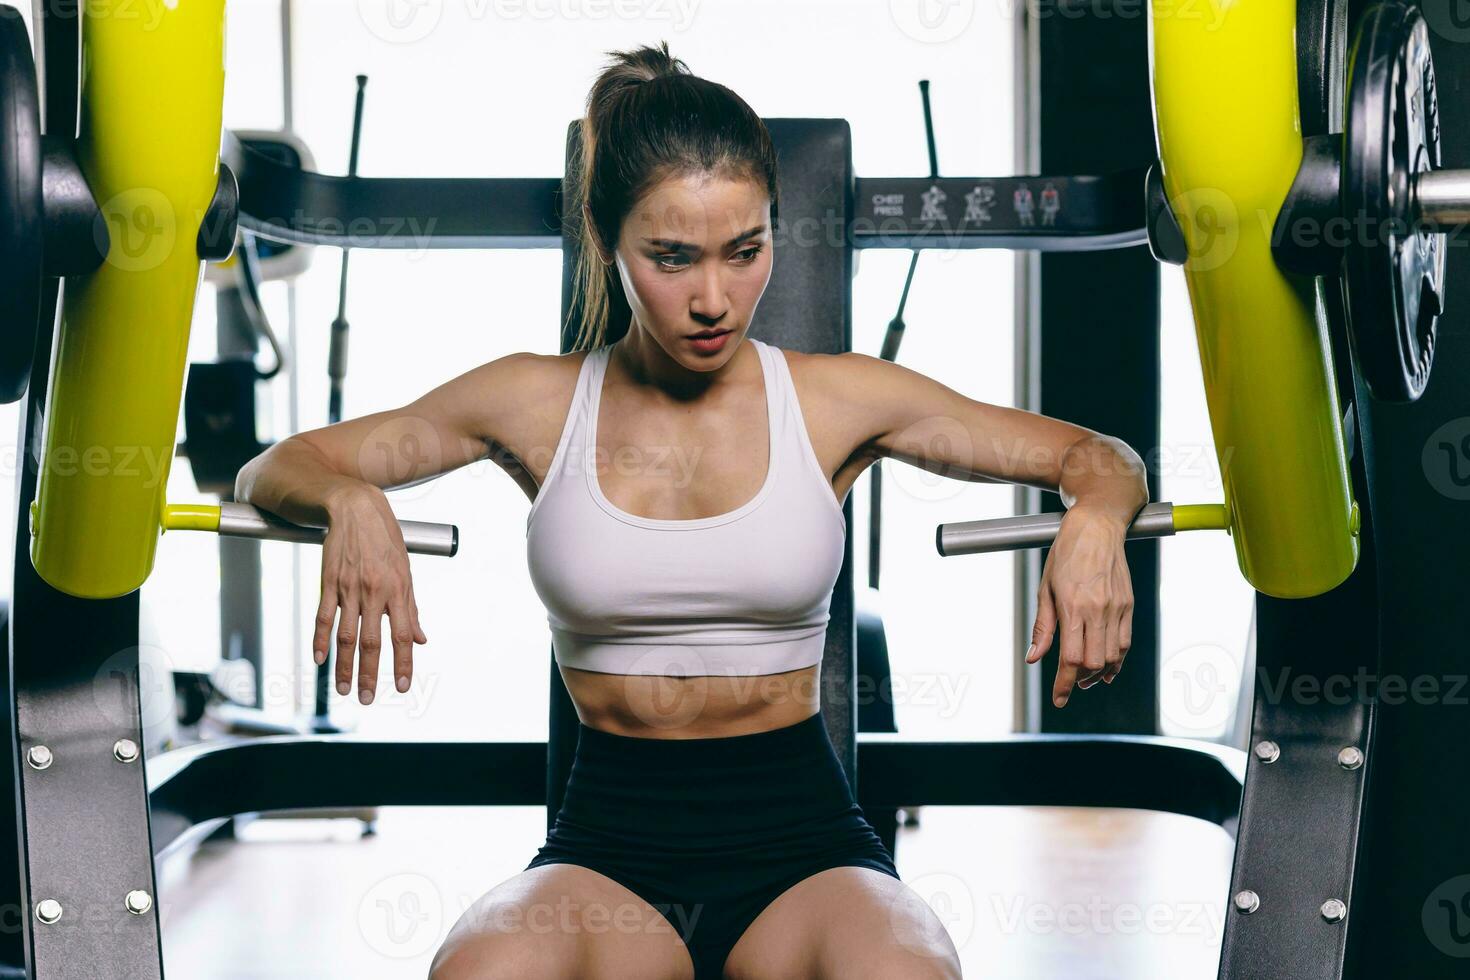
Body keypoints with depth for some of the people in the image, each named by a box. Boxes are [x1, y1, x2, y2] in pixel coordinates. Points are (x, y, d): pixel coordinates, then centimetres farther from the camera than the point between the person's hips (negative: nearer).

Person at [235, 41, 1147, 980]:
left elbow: (1100, 459, 10)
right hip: (608, 847, 1)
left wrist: (1093, 520, -15)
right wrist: (348, 502, -14)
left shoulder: (837, 400, 5)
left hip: (802, 841, 0)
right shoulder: (539, 402, 6)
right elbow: (275, 469, 11)